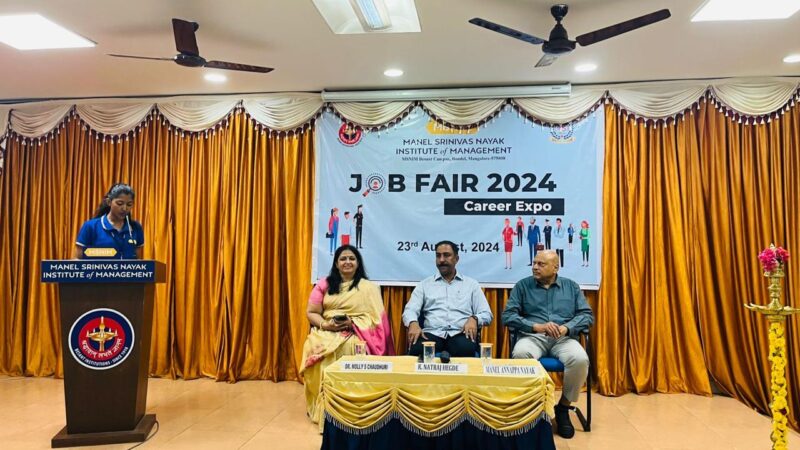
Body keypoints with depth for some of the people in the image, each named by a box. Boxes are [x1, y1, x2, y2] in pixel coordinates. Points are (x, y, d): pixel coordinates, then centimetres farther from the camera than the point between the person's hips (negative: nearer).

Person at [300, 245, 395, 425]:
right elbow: (311, 313, 8)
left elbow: (375, 317, -1)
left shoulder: (368, 287, 7)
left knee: (347, 348, -36)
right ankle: (320, 405, -18)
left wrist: (353, 323, -18)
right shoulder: (324, 284, 11)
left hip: (356, 333, -2)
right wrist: (325, 324, -12)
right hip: (326, 332, 2)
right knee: (313, 347, -31)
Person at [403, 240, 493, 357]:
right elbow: (410, 310, 7)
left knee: (467, 349, -37)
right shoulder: (425, 284, 18)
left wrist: (474, 319, -12)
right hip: (433, 333, 0)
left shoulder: (471, 284, 18)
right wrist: (413, 323, -17)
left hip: (460, 334, 0)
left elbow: (486, 314, 12)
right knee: (417, 350, -35)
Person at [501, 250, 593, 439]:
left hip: (564, 338, 1)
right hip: (532, 337, -1)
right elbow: (508, 316, 0)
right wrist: (537, 326, -14)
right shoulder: (522, 285, 10)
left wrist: (565, 328, -13)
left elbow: (587, 315, 6)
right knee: (520, 354, -36)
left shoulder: (571, 286, 16)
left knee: (580, 359, -32)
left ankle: (563, 408, -9)